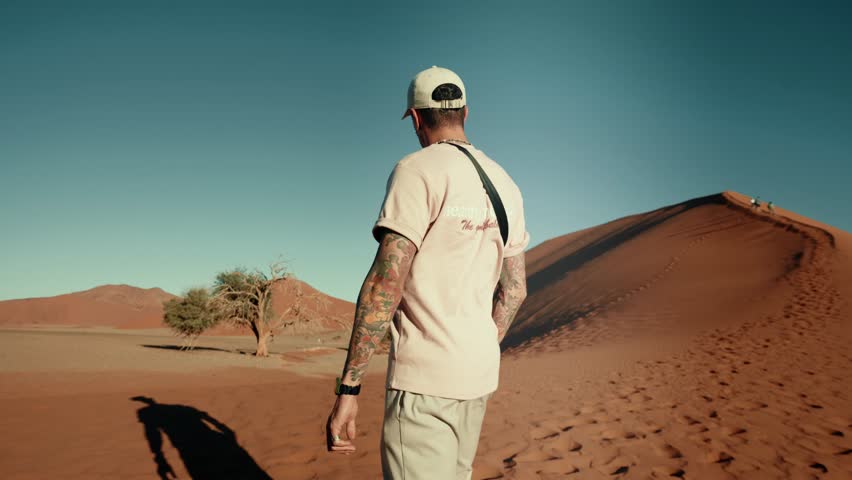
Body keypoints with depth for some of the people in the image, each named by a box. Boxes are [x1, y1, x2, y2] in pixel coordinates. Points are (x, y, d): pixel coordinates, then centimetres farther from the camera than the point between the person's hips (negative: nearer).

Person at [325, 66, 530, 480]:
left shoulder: (417, 171, -10)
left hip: (425, 376, -8)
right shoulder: (504, 184, 12)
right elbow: (515, 290, 16)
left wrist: (348, 388, -17)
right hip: (480, 374, 8)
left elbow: (386, 281, -19)